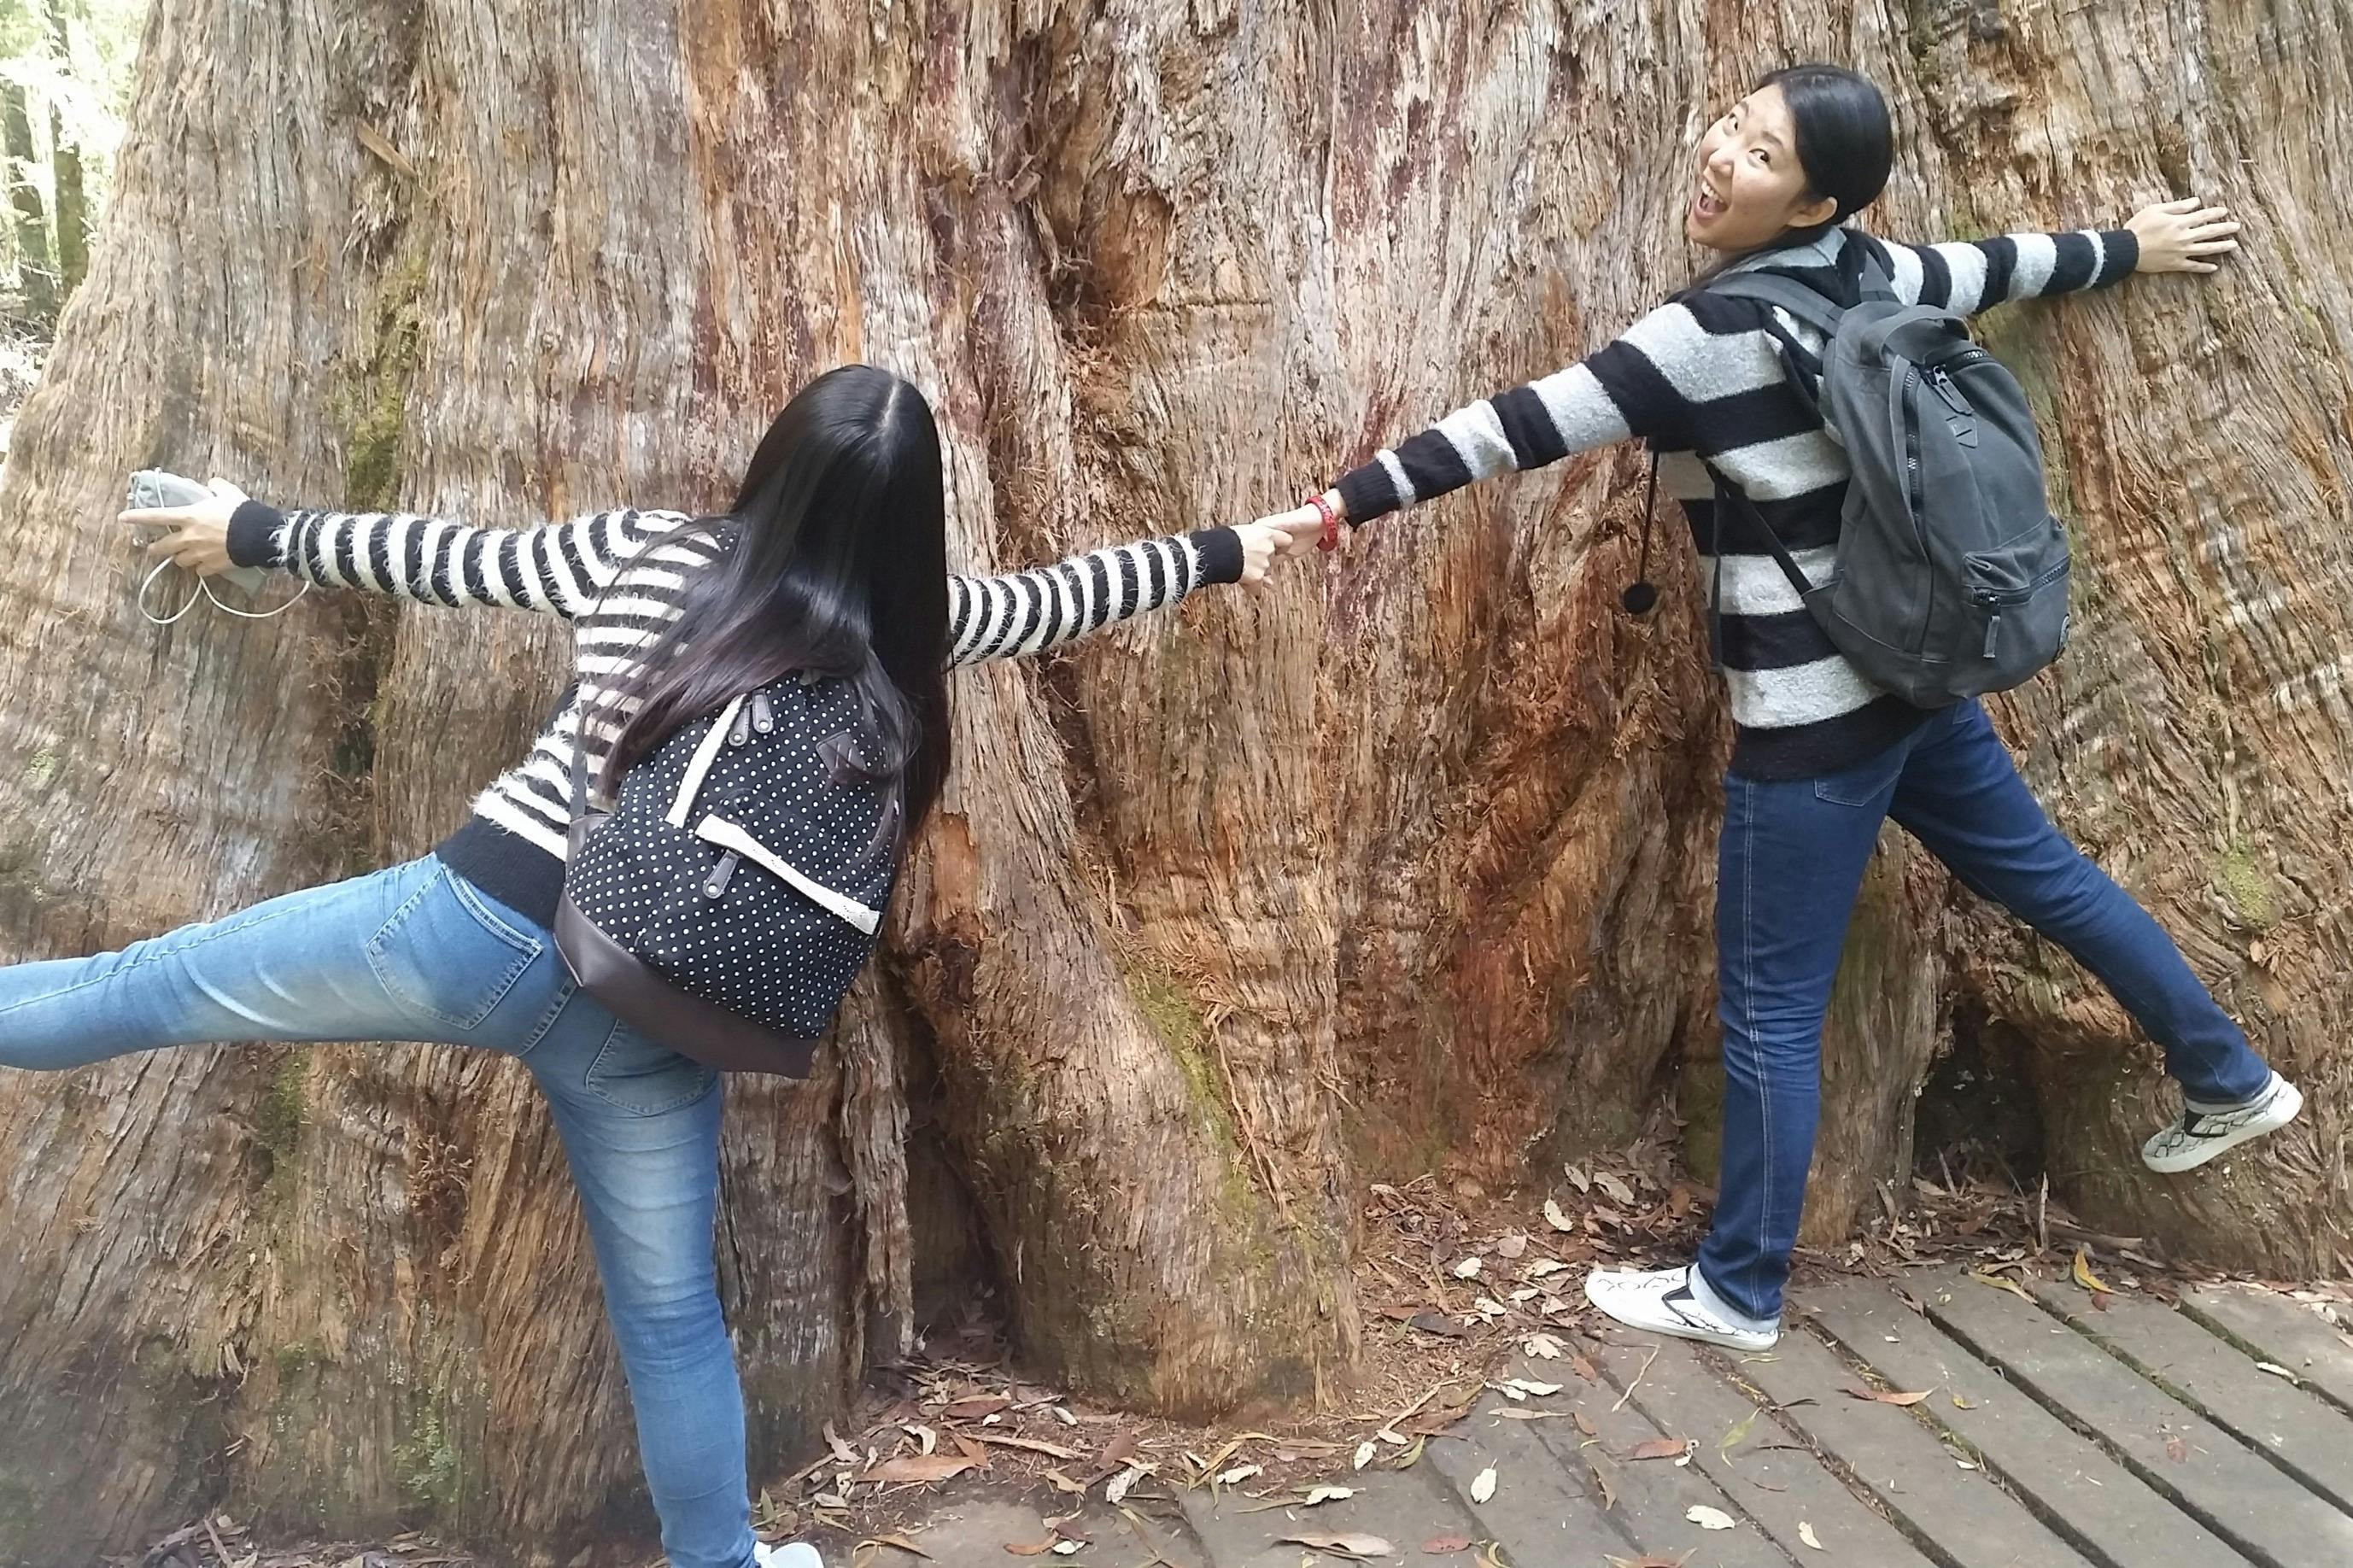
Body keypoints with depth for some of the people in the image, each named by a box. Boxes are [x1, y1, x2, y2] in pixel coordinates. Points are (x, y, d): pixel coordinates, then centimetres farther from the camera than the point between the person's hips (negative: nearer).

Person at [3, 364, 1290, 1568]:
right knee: (670, 1309, 17)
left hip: (475, 921, 0)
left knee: (151, 987, 15)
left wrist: (253, 534, 25)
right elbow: (1065, 595, 13)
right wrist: (1232, 550, 29)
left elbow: (441, 555, 9)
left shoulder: (643, 553, -1)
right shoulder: (911, 633, 0)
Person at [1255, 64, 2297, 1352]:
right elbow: (2005, 265, 20)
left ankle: (1736, 1295, 18)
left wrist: (1338, 507, -21)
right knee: (2042, 874, 26)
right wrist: (2132, 245, 40)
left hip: (1813, 718, -9)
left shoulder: (1715, 336, -21)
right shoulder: (1866, 275, 3)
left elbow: (1520, 428, -23)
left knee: (1769, 1008, 3)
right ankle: (2231, 1083, 46)